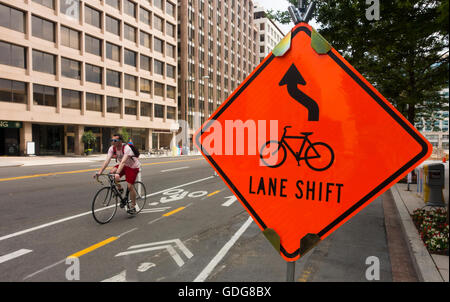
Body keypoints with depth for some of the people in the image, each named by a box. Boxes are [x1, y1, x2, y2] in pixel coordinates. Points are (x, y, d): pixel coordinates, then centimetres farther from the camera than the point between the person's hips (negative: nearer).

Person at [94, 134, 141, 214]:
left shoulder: (126, 148, -31)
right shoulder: (112, 148, -14)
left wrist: (117, 173, -55)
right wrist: (99, 172, -30)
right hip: (123, 166, 6)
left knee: (130, 186, -12)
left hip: (133, 166, -6)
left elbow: (123, 161, -43)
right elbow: (107, 161, -21)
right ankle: (119, 188, 3)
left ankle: (133, 207, 4)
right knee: (112, 172, -22)